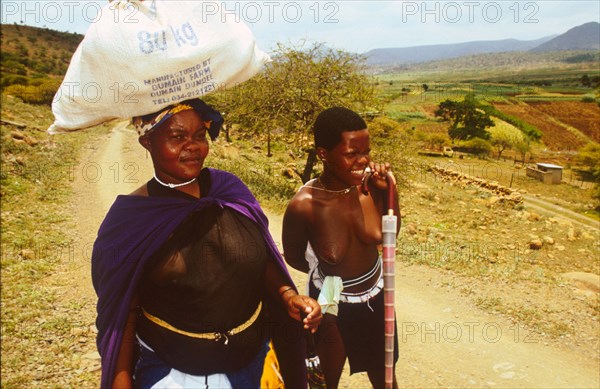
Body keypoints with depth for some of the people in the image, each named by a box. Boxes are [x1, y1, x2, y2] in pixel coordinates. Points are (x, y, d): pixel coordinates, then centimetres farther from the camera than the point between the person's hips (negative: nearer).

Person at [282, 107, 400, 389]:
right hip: (332, 303, -3)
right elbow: (293, 257, -9)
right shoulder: (303, 205, -27)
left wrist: (388, 191, -14)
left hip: (376, 296, 4)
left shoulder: (368, 185, -17)